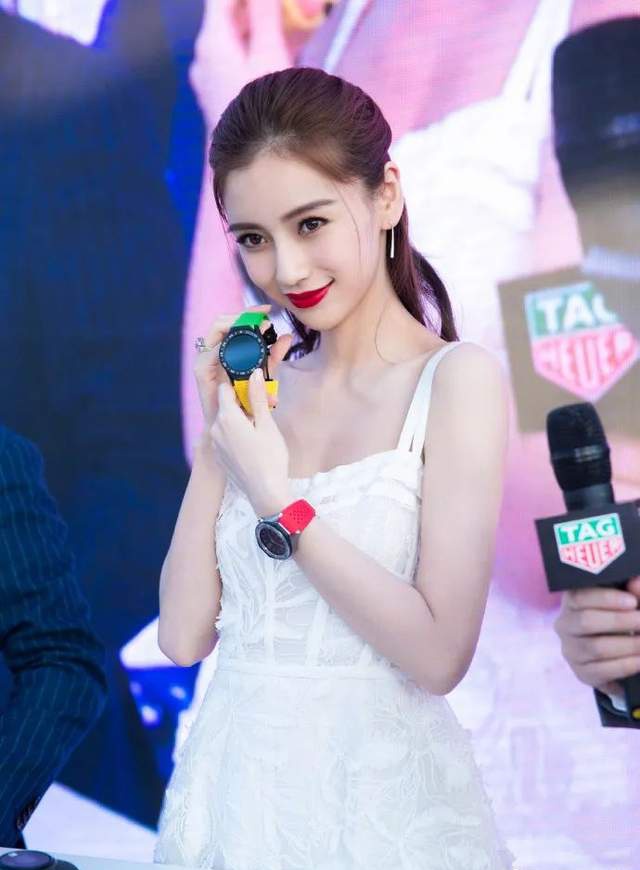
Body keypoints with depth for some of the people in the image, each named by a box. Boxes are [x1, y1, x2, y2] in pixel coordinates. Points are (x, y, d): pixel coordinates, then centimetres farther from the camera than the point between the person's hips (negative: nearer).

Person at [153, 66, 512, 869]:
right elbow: (184, 635, 0)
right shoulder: (261, 387, 3)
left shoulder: (458, 379, -10)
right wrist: (215, 431, -5)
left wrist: (277, 499, -14)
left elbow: (439, 653, -17)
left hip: (381, 794, -4)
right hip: (236, 782, 4)